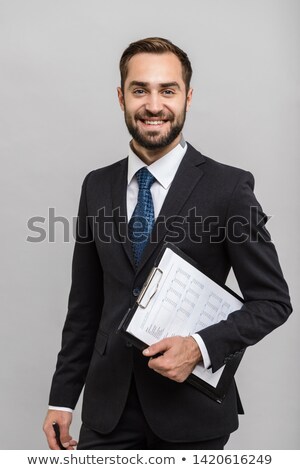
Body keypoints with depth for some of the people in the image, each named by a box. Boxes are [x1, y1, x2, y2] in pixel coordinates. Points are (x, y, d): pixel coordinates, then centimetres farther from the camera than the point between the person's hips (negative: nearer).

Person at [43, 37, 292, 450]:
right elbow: (85, 305, 9)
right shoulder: (97, 187, 4)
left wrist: (201, 347, -20)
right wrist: (63, 396, 7)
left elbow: (273, 300, -6)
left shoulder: (228, 187, -9)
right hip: (108, 405, 3)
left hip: (191, 410, -3)